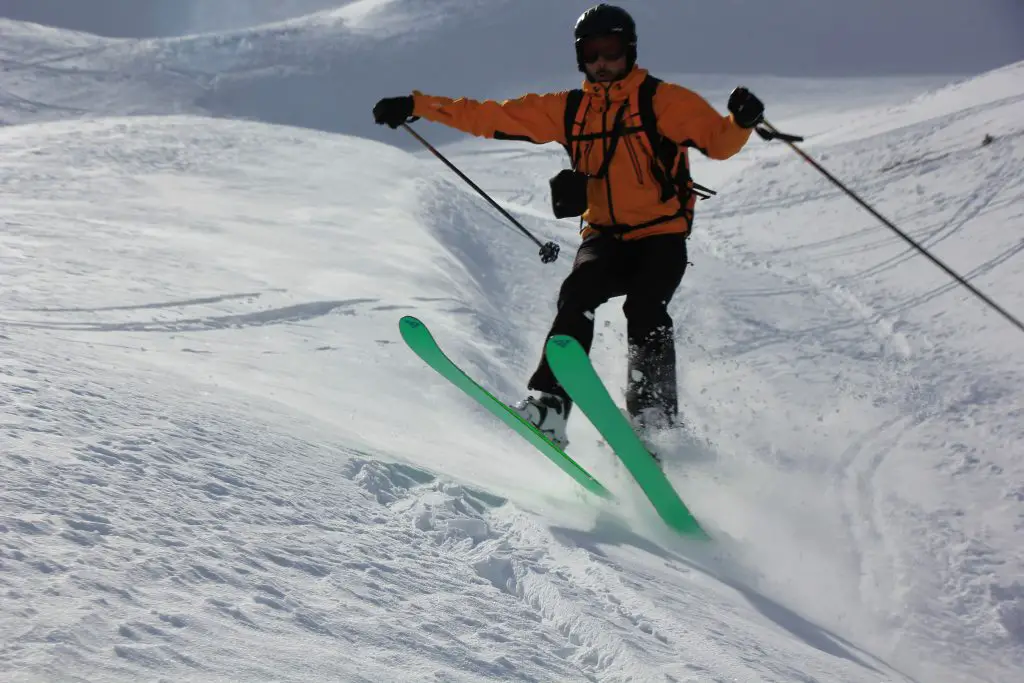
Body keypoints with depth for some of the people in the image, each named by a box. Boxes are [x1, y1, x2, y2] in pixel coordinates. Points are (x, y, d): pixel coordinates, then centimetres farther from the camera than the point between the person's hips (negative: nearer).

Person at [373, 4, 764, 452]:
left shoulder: (664, 100, 0)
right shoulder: (568, 110, 11)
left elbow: (718, 143, -8)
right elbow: (491, 117, 13)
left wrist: (741, 122, -32)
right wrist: (416, 106, 10)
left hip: (662, 237, -3)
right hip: (605, 237, 3)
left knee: (644, 307, -28)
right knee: (578, 294, -26)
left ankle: (654, 421, -25)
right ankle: (549, 405, -31)